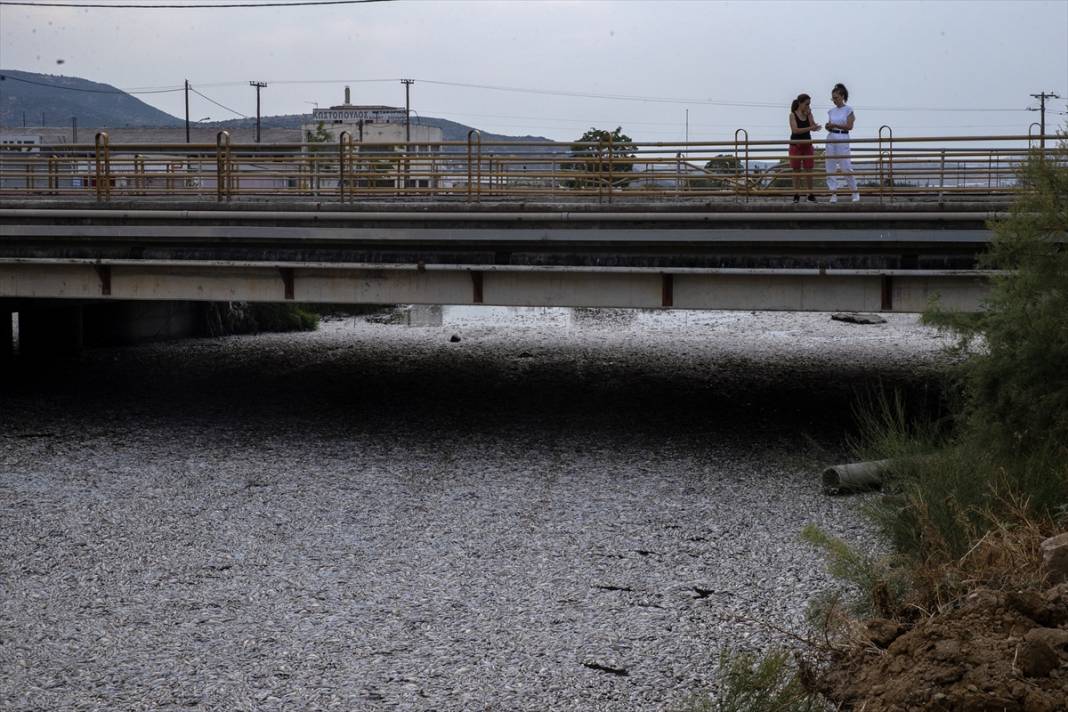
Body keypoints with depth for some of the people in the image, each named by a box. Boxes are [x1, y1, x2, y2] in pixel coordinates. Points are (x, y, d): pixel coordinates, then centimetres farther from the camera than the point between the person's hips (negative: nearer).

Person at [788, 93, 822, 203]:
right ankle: (796, 195, 5)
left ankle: (810, 194, 7)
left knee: (809, 169, 2)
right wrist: (809, 128, -24)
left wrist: (809, 115, -12)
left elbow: (813, 127, -6)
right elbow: (795, 130, -17)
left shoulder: (808, 114, 5)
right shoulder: (793, 115, -6)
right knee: (796, 170, 1)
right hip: (796, 145, -3)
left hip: (807, 144, 3)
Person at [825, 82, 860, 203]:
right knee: (830, 167, 1)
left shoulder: (848, 110, -3)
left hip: (842, 139, -6)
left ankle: (855, 193, 8)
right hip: (831, 138, 6)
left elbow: (849, 126, -10)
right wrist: (828, 127, -7)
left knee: (846, 167, -5)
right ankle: (833, 194, 4)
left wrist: (835, 125, -17)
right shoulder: (831, 111, 12)